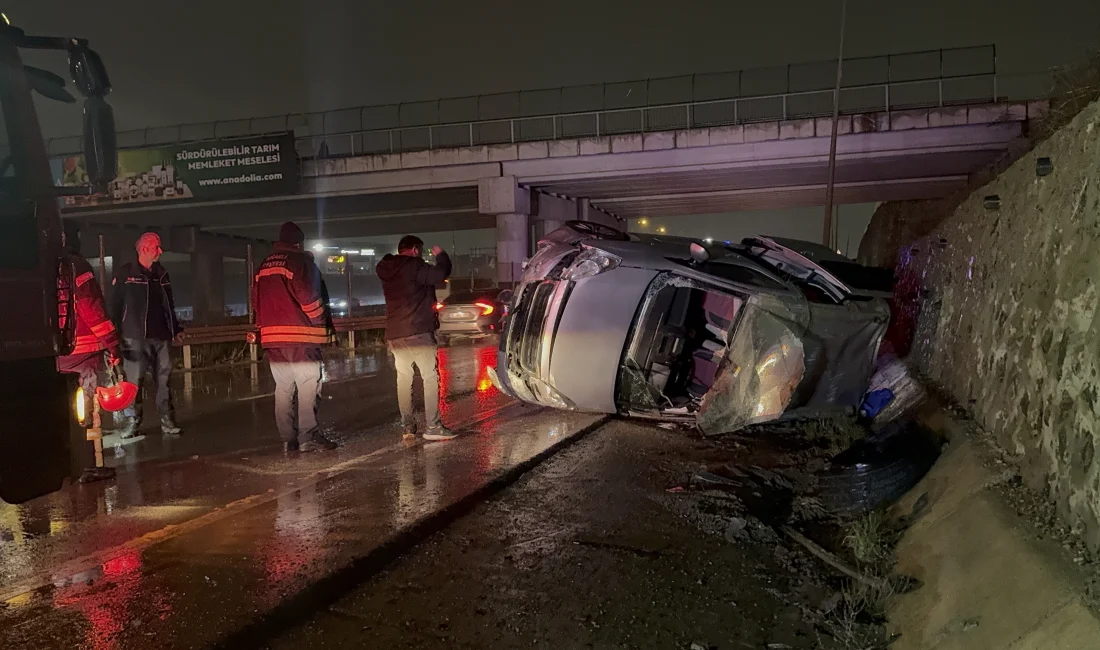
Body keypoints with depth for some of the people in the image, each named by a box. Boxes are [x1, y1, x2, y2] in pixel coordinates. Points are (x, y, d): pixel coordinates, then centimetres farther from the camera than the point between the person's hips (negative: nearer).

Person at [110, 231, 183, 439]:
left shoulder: (162, 274, 15)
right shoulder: (125, 273, -1)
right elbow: (115, 305, -2)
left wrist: (176, 328, 20)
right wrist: (116, 333, -6)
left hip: (162, 336, 5)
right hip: (135, 337, -4)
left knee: (164, 380, 4)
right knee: (133, 381, -3)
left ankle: (167, 421, 9)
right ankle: (132, 421, 8)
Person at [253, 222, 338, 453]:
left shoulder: (263, 267, 17)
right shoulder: (300, 261, -5)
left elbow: (257, 302, 17)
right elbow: (310, 297, -12)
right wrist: (323, 322, -1)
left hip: (272, 338, 7)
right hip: (299, 335, -7)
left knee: (283, 387, 10)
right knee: (309, 385, -4)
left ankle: (288, 439, 12)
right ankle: (308, 437, -8)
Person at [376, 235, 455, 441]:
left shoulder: (386, 271, 13)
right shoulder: (413, 266, -10)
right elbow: (441, 273, -10)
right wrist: (440, 254, 8)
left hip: (394, 335, 7)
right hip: (417, 332, -7)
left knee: (403, 379, 11)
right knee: (431, 376, -2)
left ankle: (408, 427, 11)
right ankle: (433, 427, -5)